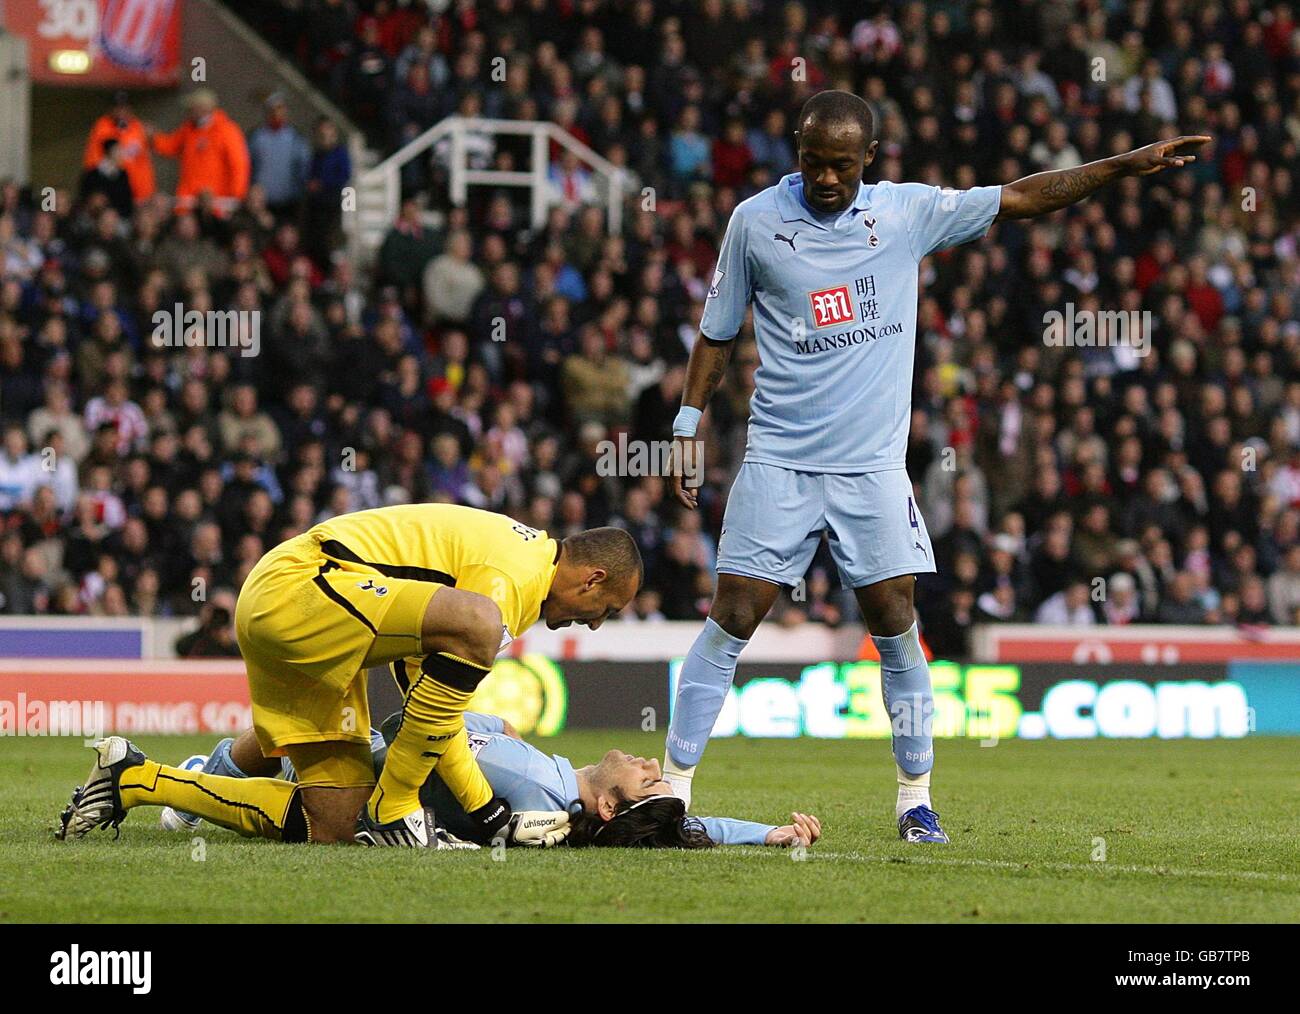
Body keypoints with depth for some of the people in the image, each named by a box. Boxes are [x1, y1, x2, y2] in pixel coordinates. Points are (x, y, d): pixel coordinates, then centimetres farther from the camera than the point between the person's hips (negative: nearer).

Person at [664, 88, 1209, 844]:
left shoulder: (908, 212, 2)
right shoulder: (756, 221, 0)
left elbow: (1020, 199, 8)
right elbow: (717, 336, 10)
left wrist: (1127, 166, 3)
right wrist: (688, 427, 5)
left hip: (873, 466, 1)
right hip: (779, 461, -1)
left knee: (896, 623, -3)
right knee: (734, 616, -7)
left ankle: (917, 800, 8)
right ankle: (674, 787, -1)